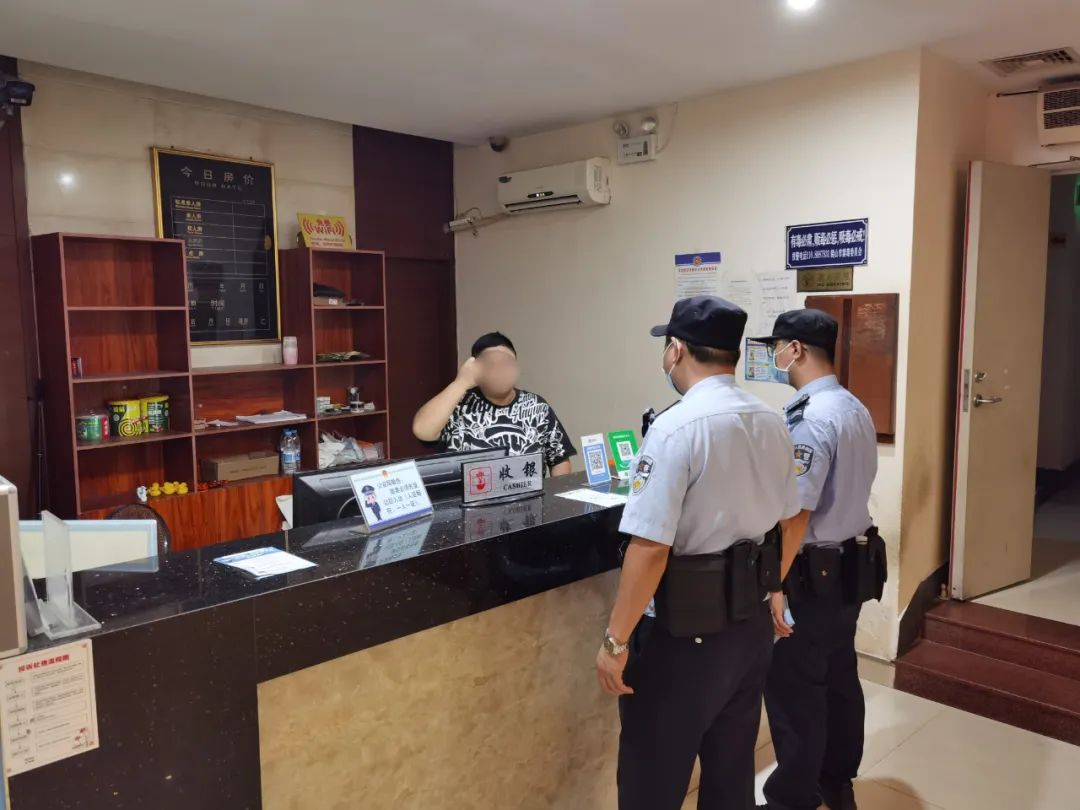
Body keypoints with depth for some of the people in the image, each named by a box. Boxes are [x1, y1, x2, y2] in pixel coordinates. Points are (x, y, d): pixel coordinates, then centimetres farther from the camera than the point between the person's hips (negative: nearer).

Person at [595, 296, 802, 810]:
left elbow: (650, 547, -23)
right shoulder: (771, 422, 2)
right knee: (732, 764, 22)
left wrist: (616, 639, -15)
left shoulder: (676, 428, -21)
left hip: (685, 629, -7)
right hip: (751, 619, 7)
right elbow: (788, 520, 13)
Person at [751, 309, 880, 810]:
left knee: (794, 688, 5)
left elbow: (795, 515, -25)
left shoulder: (809, 420, -23)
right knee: (839, 675, 21)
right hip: (851, 561, 10)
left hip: (813, 571, -10)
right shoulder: (856, 410, 7)